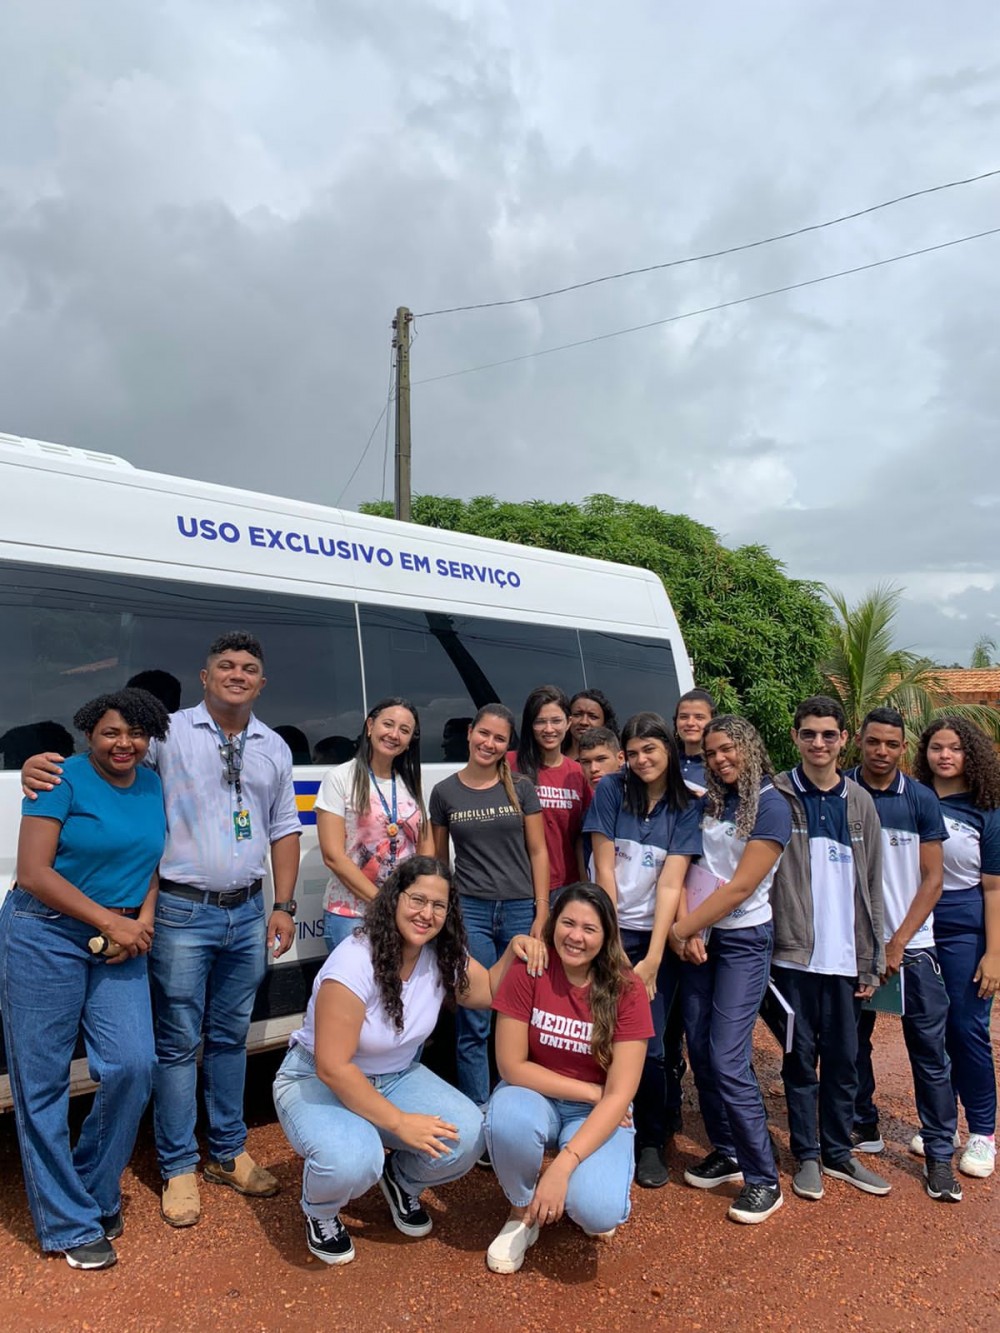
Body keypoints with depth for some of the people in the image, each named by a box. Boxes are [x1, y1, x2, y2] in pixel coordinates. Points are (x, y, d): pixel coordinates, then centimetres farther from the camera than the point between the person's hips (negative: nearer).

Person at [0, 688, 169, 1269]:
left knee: (133, 1065, -5)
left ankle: (98, 1190, 21)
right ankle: (70, 1223, 19)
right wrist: (110, 921, -13)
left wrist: (142, 922, -5)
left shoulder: (153, 786, 6)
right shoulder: (64, 779, -10)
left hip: (121, 941, 4)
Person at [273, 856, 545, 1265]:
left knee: (467, 1136, -21)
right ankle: (320, 1213, 3)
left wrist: (515, 949, -13)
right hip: (318, 1082, -5)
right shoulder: (355, 962, -29)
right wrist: (399, 1122, -25)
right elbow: (333, 1067, -27)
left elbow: (488, 991, 6)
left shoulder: (443, 955, -9)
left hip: (396, 1078, 5)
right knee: (352, 1162, -36)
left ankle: (402, 1181, 14)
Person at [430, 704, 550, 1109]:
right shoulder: (445, 792, 4)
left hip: (519, 910, 1)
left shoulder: (521, 788, 4)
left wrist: (541, 914, -2)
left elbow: (538, 852, 5)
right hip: (470, 912, 0)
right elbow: (437, 860, 11)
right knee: (473, 1023, 1)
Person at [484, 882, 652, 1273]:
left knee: (597, 1211, -28)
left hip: (599, 1115, 0)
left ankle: (585, 1199, 12)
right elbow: (512, 1066, -14)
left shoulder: (627, 989, -17)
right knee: (509, 1119, -34)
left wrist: (562, 1165, -29)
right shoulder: (527, 970, -17)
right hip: (536, 1095, 1)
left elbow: (619, 1095, -19)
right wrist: (590, 1091, -17)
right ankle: (523, 1212, -2)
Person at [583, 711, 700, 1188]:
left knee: (648, 1046, -4)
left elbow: (670, 886, -8)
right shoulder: (611, 791, -3)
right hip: (611, 931, 0)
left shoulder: (686, 808, -1)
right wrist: (614, 943, -6)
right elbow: (604, 869, -4)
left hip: (657, 936, 0)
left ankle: (652, 1145, 19)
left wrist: (652, 959, -13)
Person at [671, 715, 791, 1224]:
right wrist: (685, 930, -10)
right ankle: (725, 1154, 26)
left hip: (744, 939, -6)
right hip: (697, 937, 6)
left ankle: (763, 1179, 5)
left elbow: (740, 887, -15)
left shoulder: (771, 807, -11)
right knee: (699, 1052, 8)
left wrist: (680, 929, -12)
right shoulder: (707, 803, 9)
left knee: (727, 1059, -9)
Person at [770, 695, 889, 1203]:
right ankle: (806, 1155, 22)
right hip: (794, 952, -3)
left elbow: (872, 885, 8)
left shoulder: (860, 802, 6)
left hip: (845, 956, 3)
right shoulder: (777, 796, -4)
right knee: (801, 1058, 7)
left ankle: (838, 1152, 28)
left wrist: (872, 961, 6)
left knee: (844, 1060, 12)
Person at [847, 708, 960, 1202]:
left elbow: (932, 879, -1)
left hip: (911, 944, 0)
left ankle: (939, 1153, 13)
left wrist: (897, 945, -7)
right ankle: (863, 1127, 29)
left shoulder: (920, 800, -2)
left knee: (929, 1050, 2)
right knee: (852, 1041, 11)